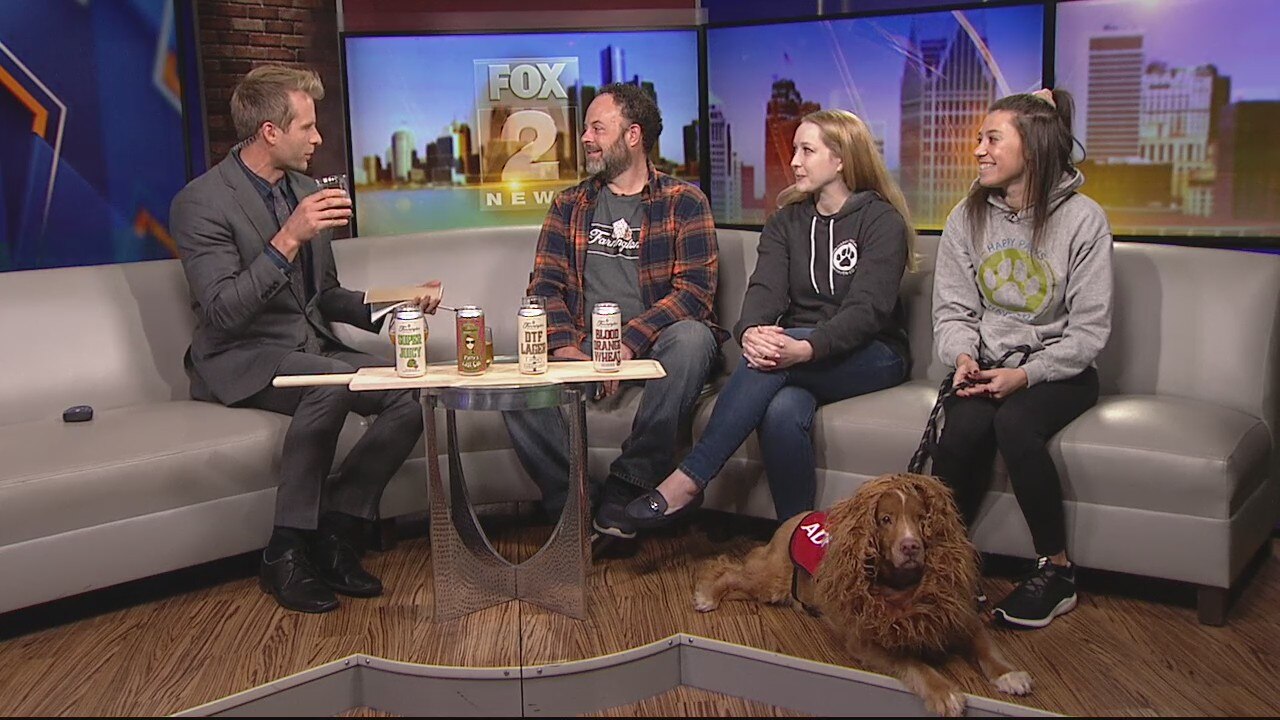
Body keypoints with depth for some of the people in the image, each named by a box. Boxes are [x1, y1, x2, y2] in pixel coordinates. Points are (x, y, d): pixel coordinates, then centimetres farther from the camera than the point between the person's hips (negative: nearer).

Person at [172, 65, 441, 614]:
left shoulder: (304, 192, 13)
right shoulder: (202, 202, -11)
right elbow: (223, 312, -22)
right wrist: (289, 239, -30)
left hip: (312, 348, 7)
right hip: (241, 361, -7)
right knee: (332, 381, -37)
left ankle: (334, 530, -11)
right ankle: (286, 553, -24)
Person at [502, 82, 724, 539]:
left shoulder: (683, 201, 3)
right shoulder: (569, 206, 16)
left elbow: (695, 290, -8)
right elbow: (545, 284, 9)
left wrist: (630, 340, -22)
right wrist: (563, 345, -12)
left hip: (655, 347, -2)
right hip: (583, 349, 2)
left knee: (693, 337, -36)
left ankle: (626, 490, -27)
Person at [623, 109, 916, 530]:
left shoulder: (883, 222, -3)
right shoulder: (787, 221, 13)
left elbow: (867, 309, -17)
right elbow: (764, 290, -3)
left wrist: (804, 349, -36)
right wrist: (750, 332, -29)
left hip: (872, 357, -3)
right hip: (800, 362, 3)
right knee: (783, 410, -35)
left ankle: (689, 480, -31)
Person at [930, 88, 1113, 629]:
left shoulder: (1081, 219, -6)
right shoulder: (967, 217, 6)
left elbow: (1089, 330, -7)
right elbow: (952, 309, 6)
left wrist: (1026, 375, -20)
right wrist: (963, 356, -16)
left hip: (1056, 371, -3)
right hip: (984, 366, 3)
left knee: (1014, 423, -34)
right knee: (963, 428, -30)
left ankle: (1057, 572, -18)